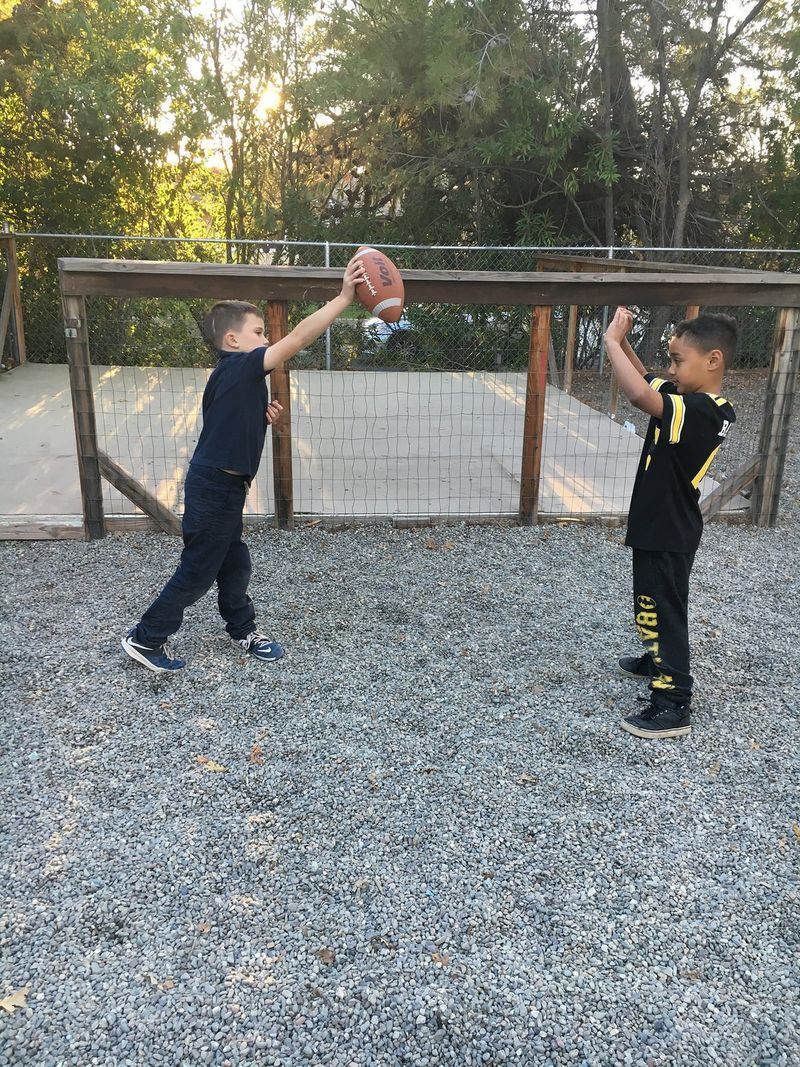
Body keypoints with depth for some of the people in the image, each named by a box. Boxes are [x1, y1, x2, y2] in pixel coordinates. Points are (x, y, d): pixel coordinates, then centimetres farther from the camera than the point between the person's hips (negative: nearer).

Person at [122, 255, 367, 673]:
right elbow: (297, 339, -27)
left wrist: (263, 417, 4)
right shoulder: (239, 368, -17)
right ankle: (145, 638, 18)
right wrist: (343, 297, -27)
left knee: (234, 564, 21)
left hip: (221, 487, 10)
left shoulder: (230, 376, 12)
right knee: (197, 572, 4)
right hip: (213, 489, -10)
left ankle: (243, 630, 37)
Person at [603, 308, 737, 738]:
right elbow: (643, 379, 13)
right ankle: (657, 661, 47)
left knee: (663, 610, -1)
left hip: (668, 533, -10)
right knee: (655, 602, 26)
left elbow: (638, 394, -42)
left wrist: (611, 341, -30)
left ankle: (673, 706, 8)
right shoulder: (690, 400, 1)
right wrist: (621, 340, -4)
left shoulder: (699, 411, -28)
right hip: (661, 525, 10)